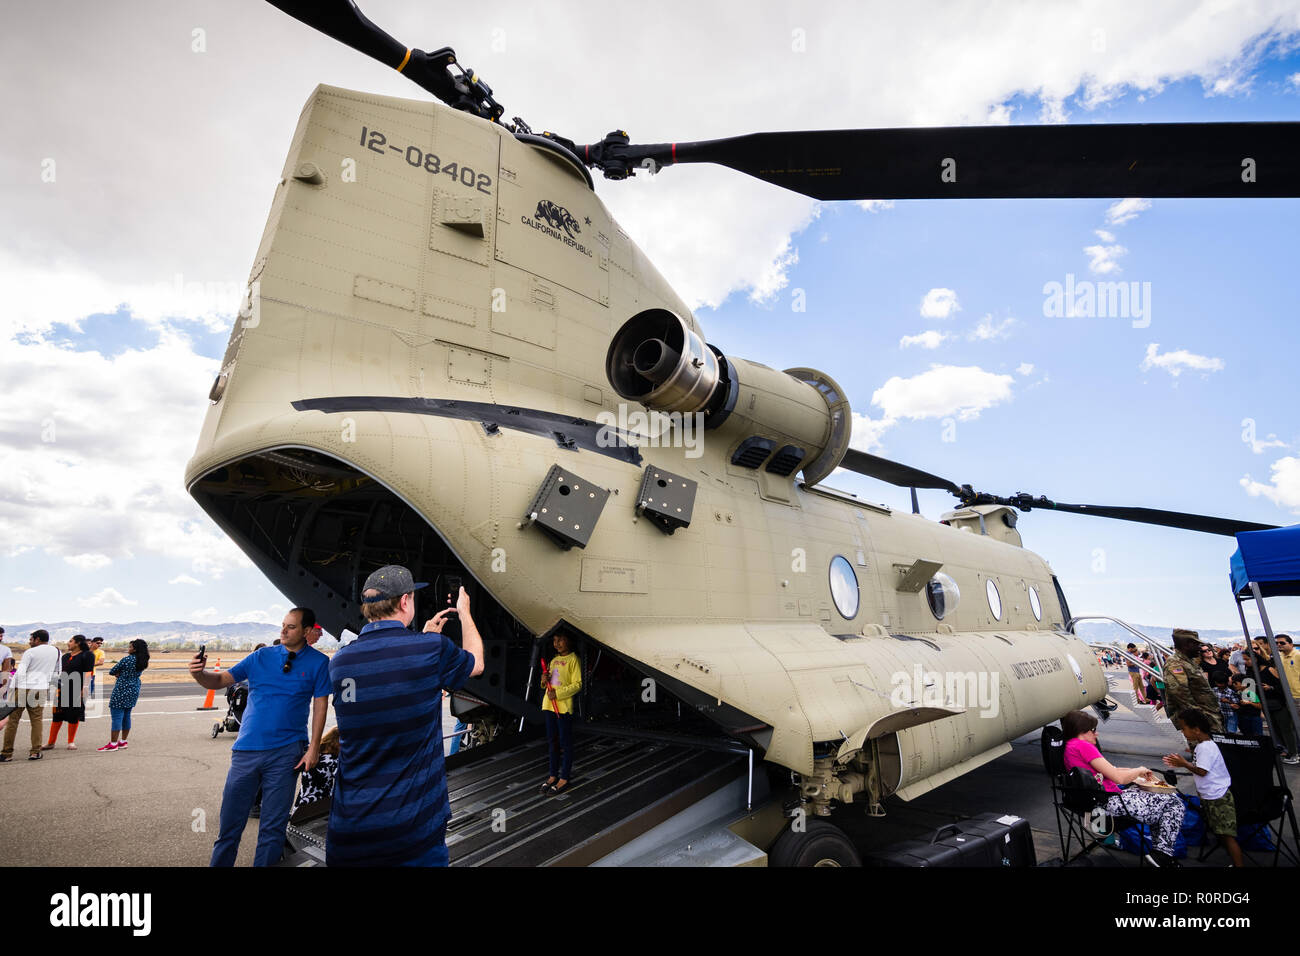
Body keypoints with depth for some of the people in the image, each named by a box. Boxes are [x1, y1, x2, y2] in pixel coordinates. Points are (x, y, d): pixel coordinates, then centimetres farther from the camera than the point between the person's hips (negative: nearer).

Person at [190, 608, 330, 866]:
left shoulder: (318, 662, -1)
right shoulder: (261, 657, 5)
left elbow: (320, 705, -1)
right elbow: (220, 681, 4)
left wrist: (313, 748, -6)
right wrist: (200, 674, -18)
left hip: (286, 753, -2)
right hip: (246, 749, 2)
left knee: (273, 824, 7)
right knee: (230, 819, 8)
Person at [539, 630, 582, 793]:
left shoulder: (573, 659, -5)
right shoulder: (553, 661, 16)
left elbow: (577, 684, -11)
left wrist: (558, 693, -18)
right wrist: (544, 680, 0)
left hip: (564, 706, -7)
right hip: (549, 705, 7)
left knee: (565, 742, 0)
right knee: (552, 741, 13)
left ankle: (564, 778, 7)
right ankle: (553, 775, 23)